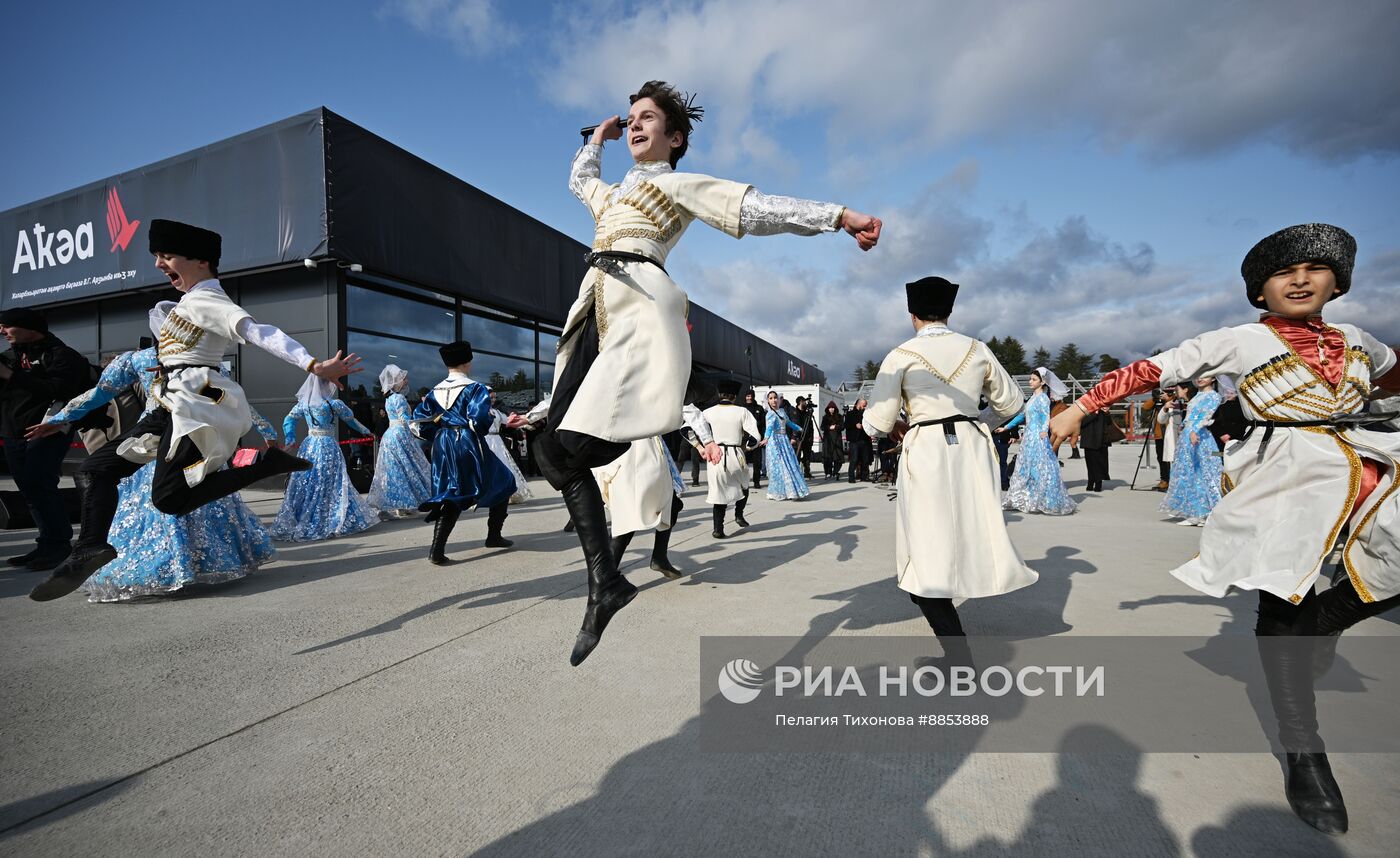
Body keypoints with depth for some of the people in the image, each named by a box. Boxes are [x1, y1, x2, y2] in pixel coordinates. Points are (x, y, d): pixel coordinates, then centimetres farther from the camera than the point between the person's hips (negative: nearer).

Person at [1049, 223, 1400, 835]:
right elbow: (1151, 371, -9)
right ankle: (1305, 757, 3)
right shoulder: (1238, 342, -4)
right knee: (1280, 604, -8)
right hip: (1285, 478, -6)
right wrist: (1078, 409, -15)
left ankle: (1320, 624, 24)